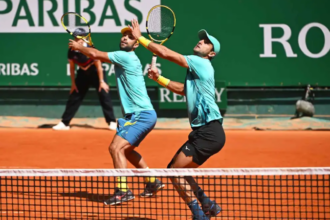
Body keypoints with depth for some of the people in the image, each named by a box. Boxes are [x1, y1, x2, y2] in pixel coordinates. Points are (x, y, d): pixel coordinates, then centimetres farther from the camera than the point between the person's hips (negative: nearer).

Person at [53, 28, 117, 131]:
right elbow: (72, 67, -1)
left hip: (96, 73, -4)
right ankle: (64, 123, 9)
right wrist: (73, 83, 0)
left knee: (104, 95, -15)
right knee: (74, 97, 2)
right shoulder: (72, 51, -16)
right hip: (83, 74, 4)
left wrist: (101, 81, -18)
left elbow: (98, 66, -19)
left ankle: (112, 122, -8)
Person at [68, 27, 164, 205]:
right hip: (138, 115, 10)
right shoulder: (124, 58, 14)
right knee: (125, 149, 25)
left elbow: (95, 54, -15)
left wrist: (77, 46, 3)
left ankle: (123, 191, -22)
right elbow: (97, 56, 19)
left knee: (116, 148, -18)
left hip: (142, 115, -10)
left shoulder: (127, 57, -14)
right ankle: (152, 182, 34)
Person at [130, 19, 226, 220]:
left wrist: (140, 38, -5)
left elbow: (166, 53, -12)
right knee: (175, 170, 15)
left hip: (209, 133, -10)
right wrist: (158, 79, 29)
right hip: (202, 132, 10)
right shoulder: (196, 70, 21)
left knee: (176, 171, -10)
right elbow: (182, 89, 39)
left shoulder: (202, 64, -7)